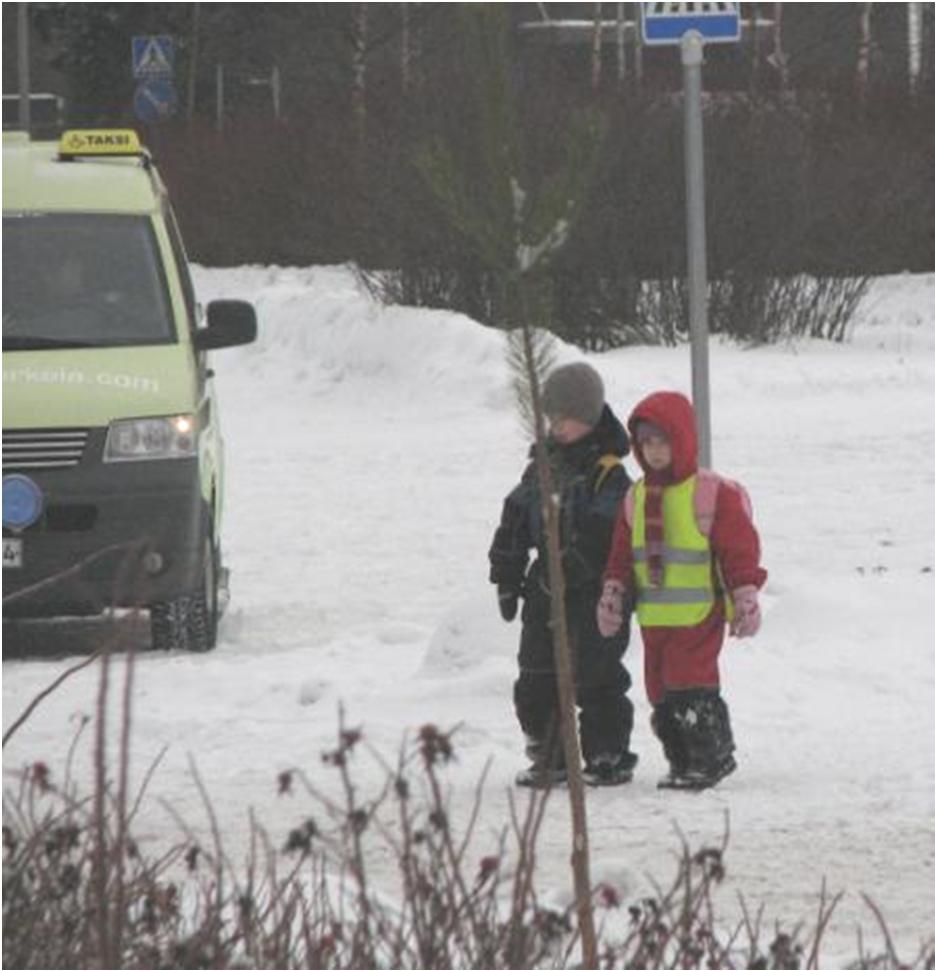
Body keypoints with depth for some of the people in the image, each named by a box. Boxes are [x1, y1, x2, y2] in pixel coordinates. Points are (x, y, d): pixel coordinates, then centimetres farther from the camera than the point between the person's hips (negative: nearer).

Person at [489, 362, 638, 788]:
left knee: (595, 679, -4)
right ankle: (548, 757, 18)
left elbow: (602, 534, -20)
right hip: (547, 589, 7)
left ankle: (609, 757, 7)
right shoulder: (544, 464, 12)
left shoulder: (608, 473, -11)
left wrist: (570, 568, -25)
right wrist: (507, 576, 12)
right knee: (536, 679, 7)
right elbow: (516, 520, 15)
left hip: (594, 593, -7)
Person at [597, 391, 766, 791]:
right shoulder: (636, 498, 12)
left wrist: (746, 599, -11)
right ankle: (682, 762, 20)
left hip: (698, 615, -7)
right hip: (654, 618, 7)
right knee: (661, 691, 9)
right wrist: (613, 594, 13)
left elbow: (740, 551, -8)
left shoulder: (713, 494, -7)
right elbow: (622, 555, 20)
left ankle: (712, 758, 0)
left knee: (691, 687, -11)